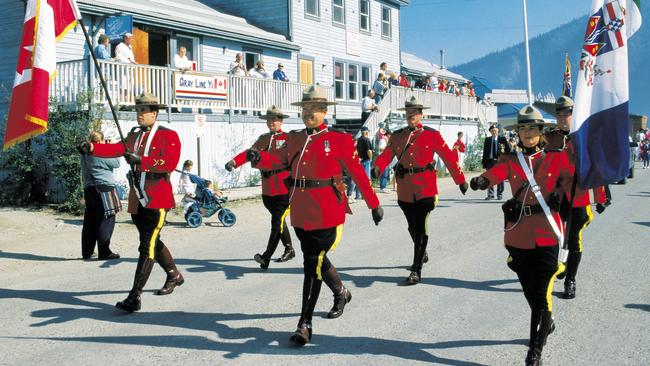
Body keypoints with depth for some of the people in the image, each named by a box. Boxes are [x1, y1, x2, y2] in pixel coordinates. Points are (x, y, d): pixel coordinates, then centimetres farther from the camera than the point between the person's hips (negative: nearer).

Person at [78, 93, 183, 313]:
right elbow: (117, 149, -1)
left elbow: (170, 163, -19)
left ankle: (135, 297, -14)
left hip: (157, 200, -7)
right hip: (137, 200, 7)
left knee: (147, 247, -12)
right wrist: (92, 148, -19)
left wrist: (141, 160, -29)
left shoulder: (169, 136, -4)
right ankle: (174, 276, 39)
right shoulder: (134, 136, 16)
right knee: (152, 242, 18)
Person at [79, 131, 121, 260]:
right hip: (103, 188, -9)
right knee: (106, 220, -3)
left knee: (90, 222, 13)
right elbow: (116, 163, -6)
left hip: (89, 190, 9)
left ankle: (86, 252, 19)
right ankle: (104, 252, -4)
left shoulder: (85, 155, 11)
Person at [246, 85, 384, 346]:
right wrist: (259, 158, -14)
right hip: (301, 213, 6)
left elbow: (358, 173, -3)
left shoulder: (339, 139, -5)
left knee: (313, 265, -8)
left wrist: (374, 205, 1)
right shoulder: (294, 139, 10)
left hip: (328, 213, -6)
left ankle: (305, 325, -1)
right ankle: (341, 293, 48)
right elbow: (280, 162, 7)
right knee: (316, 259, 21)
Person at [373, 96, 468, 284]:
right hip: (405, 191, 4)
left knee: (421, 228, -8)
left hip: (426, 189, -4)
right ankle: (422, 254, 43)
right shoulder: (397, 136, 8)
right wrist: (377, 168, -27)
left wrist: (461, 180, 2)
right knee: (412, 227, 18)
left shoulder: (432, 135, -1)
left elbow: (449, 157, 0)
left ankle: (417, 270, -5)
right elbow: (386, 155, -5)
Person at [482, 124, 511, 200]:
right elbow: (485, 151, 9)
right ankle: (490, 194, 8)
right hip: (490, 161, 2)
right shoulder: (487, 140, 9)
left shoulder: (502, 139, 3)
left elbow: (508, 148, 5)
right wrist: (484, 162, 4)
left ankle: (500, 194, 11)